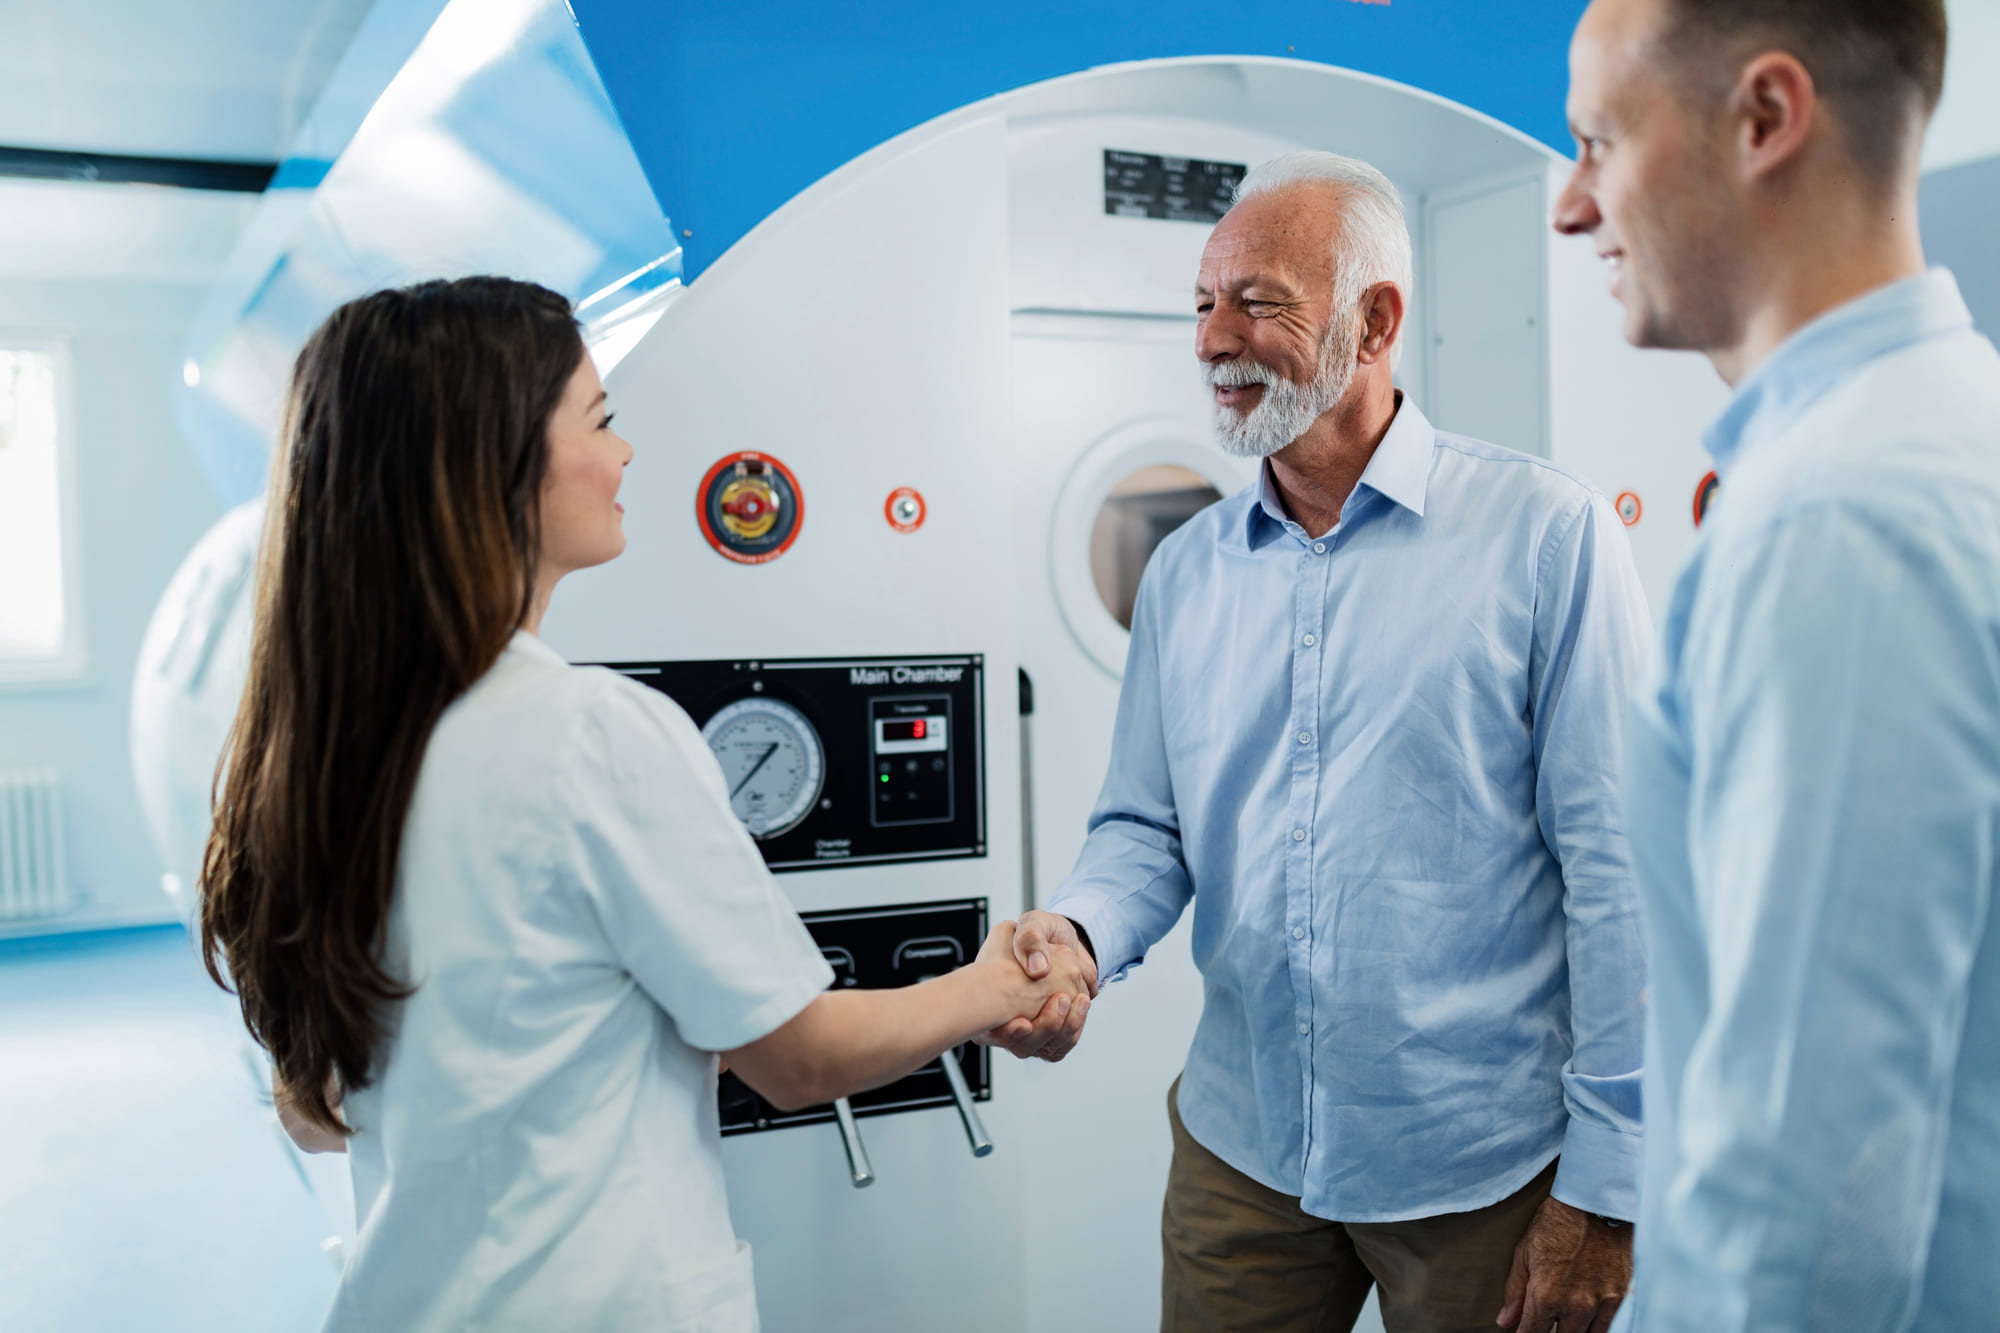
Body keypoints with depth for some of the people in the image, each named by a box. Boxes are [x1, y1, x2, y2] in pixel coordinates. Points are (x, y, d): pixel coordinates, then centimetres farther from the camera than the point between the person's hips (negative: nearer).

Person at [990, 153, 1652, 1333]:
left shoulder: (1547, 535, -10)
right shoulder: (1184, 571, 5)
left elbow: (1618, 869, -11)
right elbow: (1148, 828, 8)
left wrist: (1605, 1187, -11)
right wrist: (1080, 932, -14)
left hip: (1485, 1172, -3)